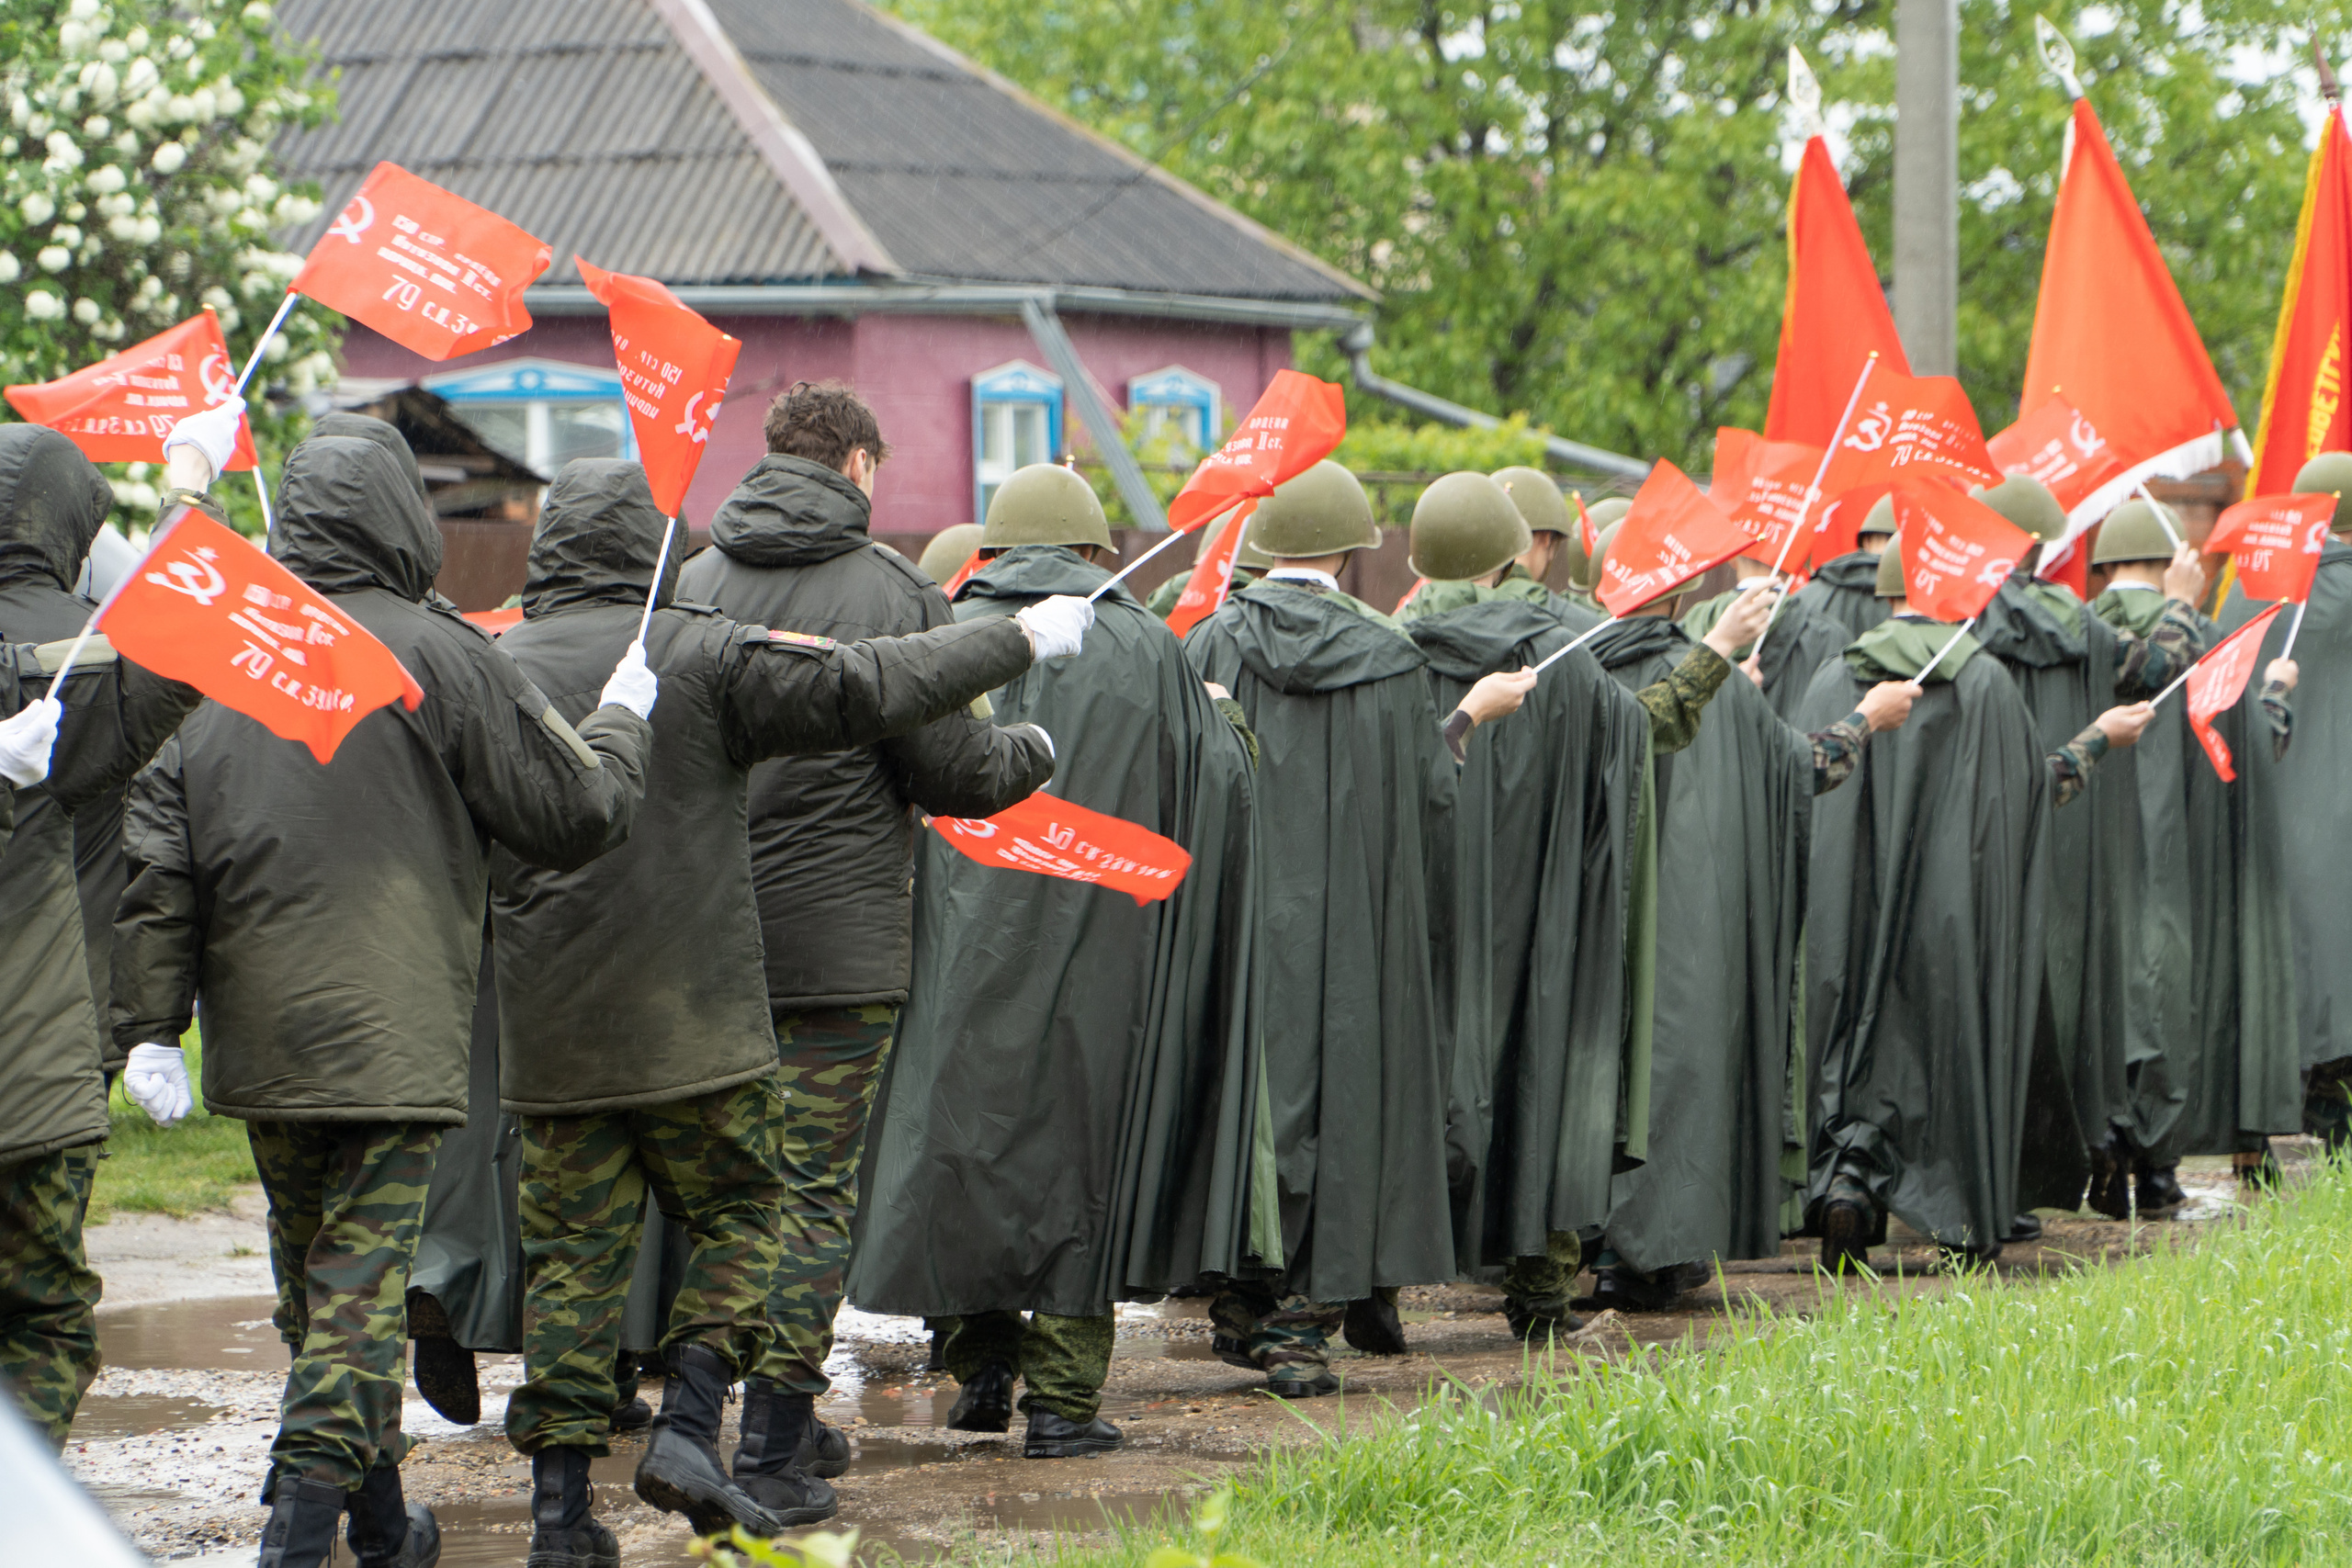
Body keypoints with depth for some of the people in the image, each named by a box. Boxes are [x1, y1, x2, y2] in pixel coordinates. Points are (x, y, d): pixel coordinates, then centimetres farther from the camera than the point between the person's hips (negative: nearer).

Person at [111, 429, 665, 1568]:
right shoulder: (437, 658, -9)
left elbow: (156, 857, 2)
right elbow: (573, 813, -4)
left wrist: (150, 1025, 4)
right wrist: (619, 724, 16)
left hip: (260, 1041, 5)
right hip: (390, 1037, -5)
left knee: (309, 1274, 17)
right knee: (362, 1273, -3)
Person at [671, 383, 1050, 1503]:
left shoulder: (690, 585, 2)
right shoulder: (890, 595, -10)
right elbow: (955, 771, -8)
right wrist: (1034, 749, 12)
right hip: (839, 938, -4)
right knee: (815, 1184, 1)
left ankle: (779, 1419, 22)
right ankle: (770, 1438, -2)